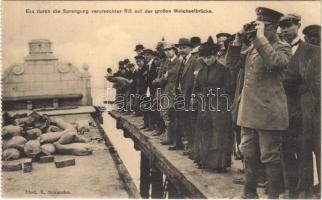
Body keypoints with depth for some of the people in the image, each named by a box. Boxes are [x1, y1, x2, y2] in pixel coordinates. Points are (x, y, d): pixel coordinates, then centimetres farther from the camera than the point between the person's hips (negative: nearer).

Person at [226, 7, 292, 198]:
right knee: (249, 155, 16)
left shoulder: (283, 47, -5)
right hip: (249, 111, 7)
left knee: (270, 158, 2)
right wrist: (239, 38, 7)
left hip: (269, 113, -7)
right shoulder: (253, 47, 16)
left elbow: (274, 62, -26)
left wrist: (260, 37, -18)